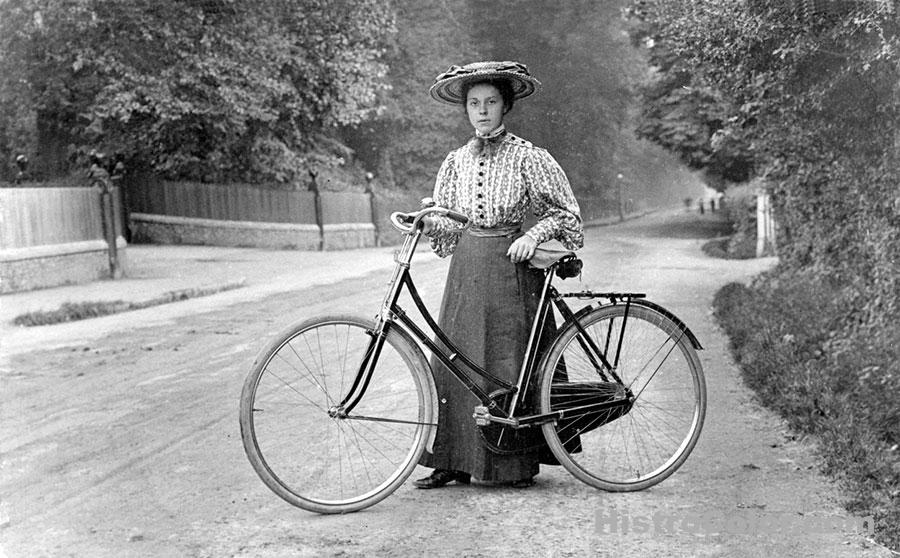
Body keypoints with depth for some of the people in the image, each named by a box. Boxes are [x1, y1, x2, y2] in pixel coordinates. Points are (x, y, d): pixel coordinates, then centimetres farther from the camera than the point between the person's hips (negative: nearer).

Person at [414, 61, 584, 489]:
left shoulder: (527, 157, -2)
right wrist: (425, 222, -5)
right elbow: (448, 225, 15)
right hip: (466, 266, 4)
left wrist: (533, 235, -16)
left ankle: (519, 462, 10)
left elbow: (564, 212, -1)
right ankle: (453, 461, 7)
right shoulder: (457, 161, 11)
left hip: (511, 265, -4)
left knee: (512, 362, -1)